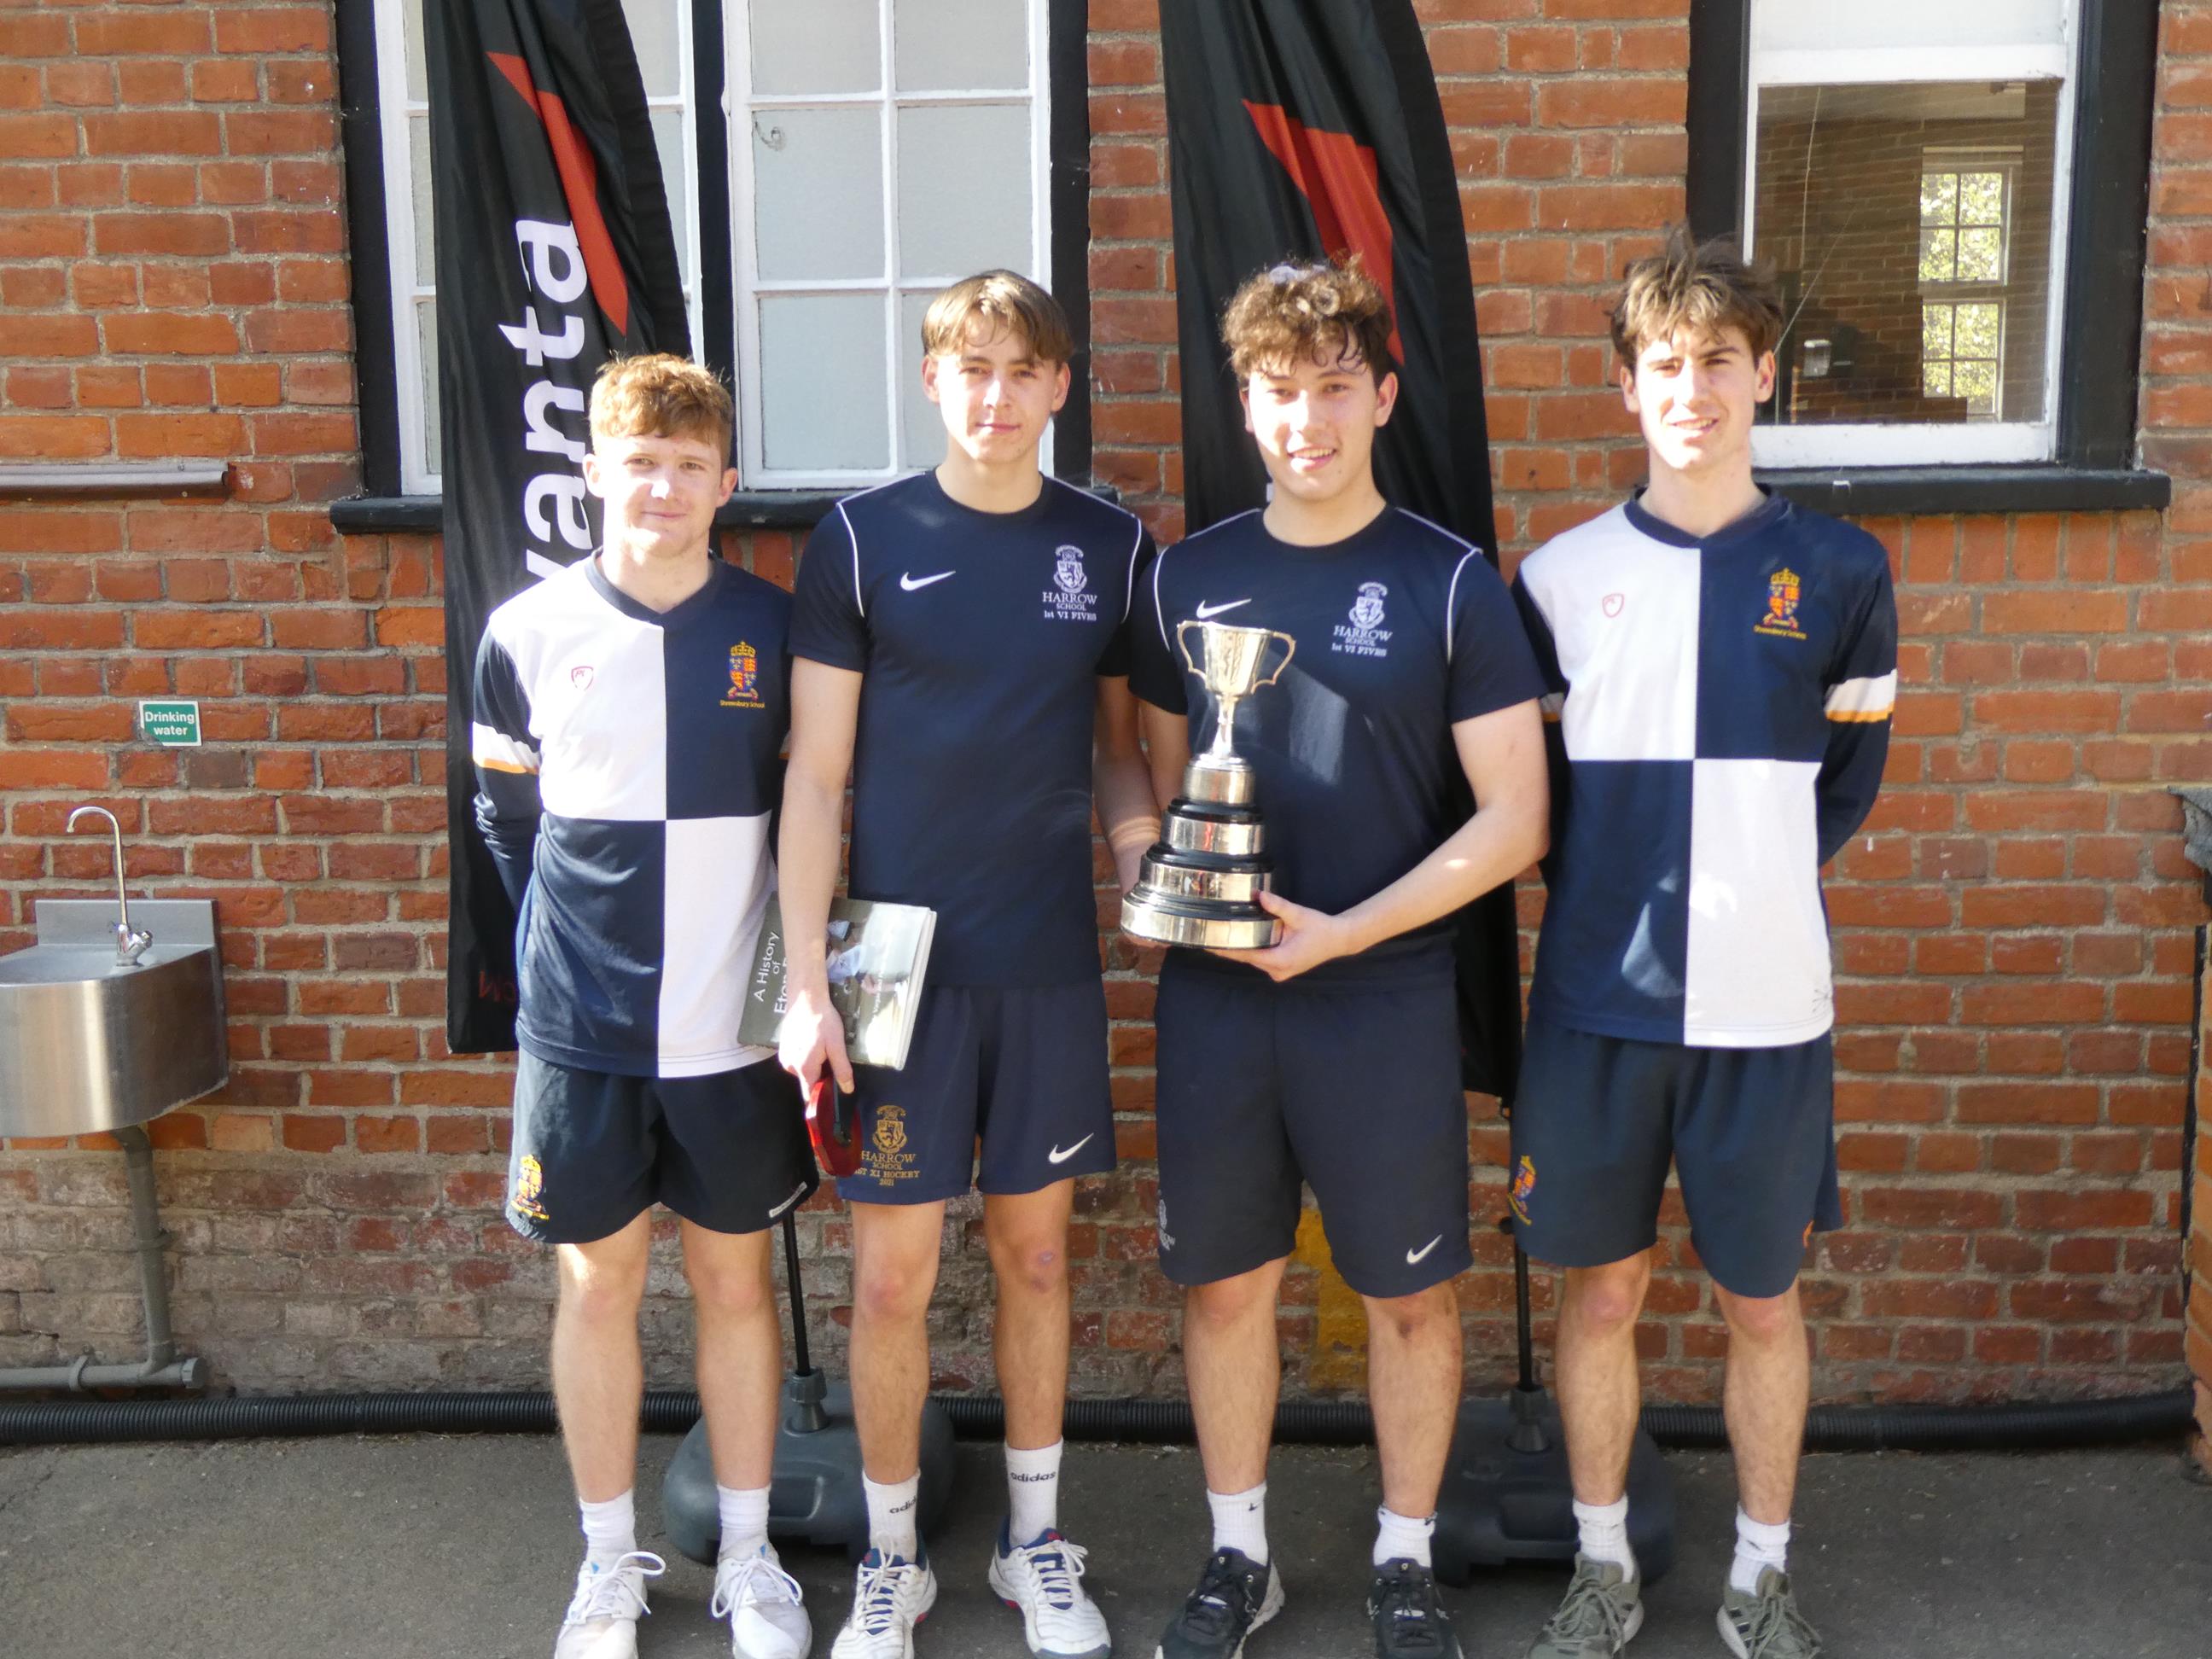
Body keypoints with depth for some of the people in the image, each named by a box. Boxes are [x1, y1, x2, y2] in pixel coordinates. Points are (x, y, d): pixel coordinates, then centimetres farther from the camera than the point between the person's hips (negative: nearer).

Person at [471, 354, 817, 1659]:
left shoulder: (774, 626, -2)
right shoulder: (530, 631, -2)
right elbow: (505, 812, 9)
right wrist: (577, 932, 8)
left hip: (732, 1021, 0)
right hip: (580, 1023, 0)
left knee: (736, 1271, 11)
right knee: (598, 1277, 10)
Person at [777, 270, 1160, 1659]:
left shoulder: (1113, 546, 4)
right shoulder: (862, 540, -3)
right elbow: (816, 776, -3)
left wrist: (1145, 846, -8)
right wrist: (807, 981, -8)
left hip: (1050, 967, 2)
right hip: (901, 962, -2)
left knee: (1037, 1253, 13)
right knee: (894, 1276, 5)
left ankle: (1036, 1538, 31)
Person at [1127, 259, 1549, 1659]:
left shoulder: (1451, 582, -5)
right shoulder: (1189, 576, 5)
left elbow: (1514, 822, -8)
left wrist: (1341, 931, -15)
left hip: (1386, 998, -2)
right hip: (1214, 993, 3)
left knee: (1411, 1292, 8)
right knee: (1226, 1281, 12)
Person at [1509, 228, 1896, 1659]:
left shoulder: (1839, 570, 1)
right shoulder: (1564, 574, 2)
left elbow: (1848, 785, 7)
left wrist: (1755, 886, -1)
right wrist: (1605, 890, -2)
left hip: (1766, 1003, 0)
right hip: (1598, 1000, 1)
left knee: (1763, 1300, 11)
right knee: (1603, 1286, 11)